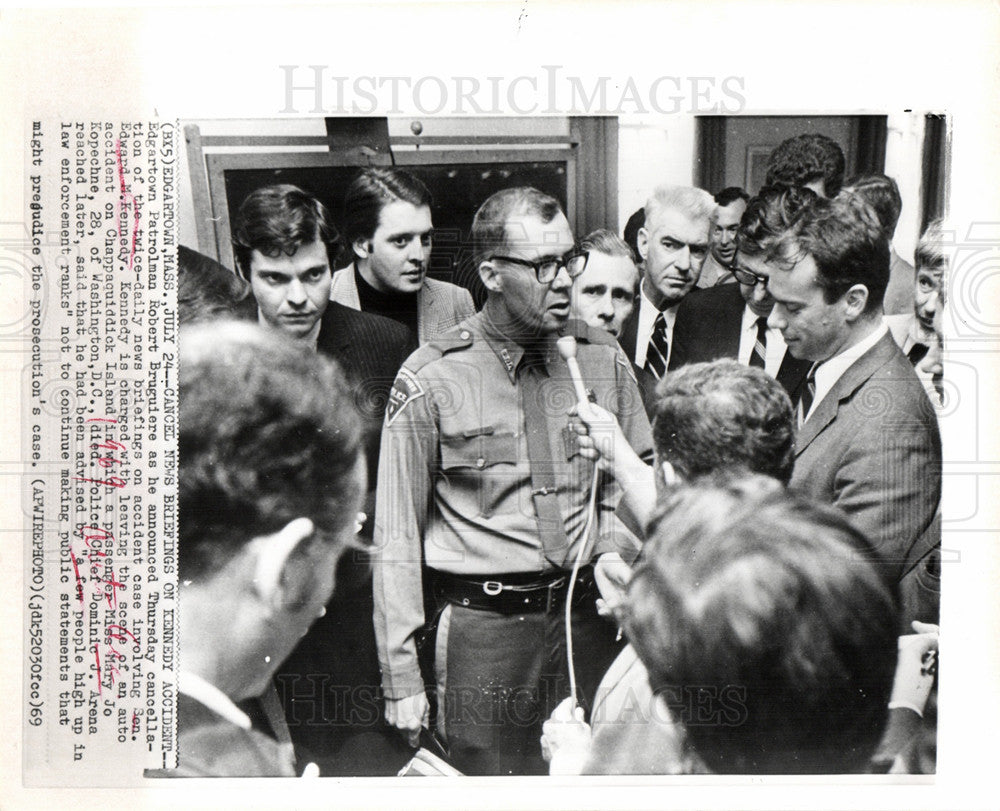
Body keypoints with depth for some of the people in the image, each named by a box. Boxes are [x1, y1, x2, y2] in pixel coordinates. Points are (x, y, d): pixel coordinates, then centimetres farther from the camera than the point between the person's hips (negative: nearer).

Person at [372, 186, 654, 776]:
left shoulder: (603, 358, 1)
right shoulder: (429, 382, -10)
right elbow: (398, 535, -6)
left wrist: (615, 556, -4)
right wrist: (402, 676, -6)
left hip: (587, 614, 4)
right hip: (483, 625, -3)